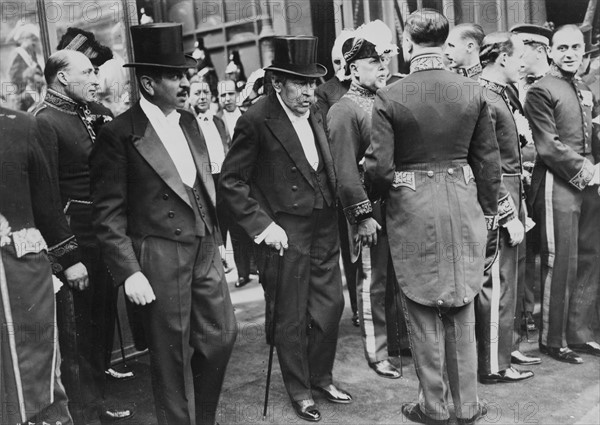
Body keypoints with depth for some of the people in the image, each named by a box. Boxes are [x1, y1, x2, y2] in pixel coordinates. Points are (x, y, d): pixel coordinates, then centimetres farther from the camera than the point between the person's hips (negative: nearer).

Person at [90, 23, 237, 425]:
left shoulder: (189, 121, 9)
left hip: (205, 251, 7)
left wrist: (216, 236, 12)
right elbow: (108, 214, -12)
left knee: (223, 334, 12)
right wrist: (129, 272, -17)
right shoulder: (119, 134, -11)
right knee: (172, 354, 6)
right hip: (160, 258, -6)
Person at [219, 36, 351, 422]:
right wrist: (263, 225, -17)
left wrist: (334, 210, 10)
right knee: (292, 318, 7)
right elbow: (231, 181, -12)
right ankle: (299, 390, 26)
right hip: (286, 234, -6)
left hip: (324, 230, 6)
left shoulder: (314, 114, 7)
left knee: (331, 305, 13)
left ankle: (321, 376, 34)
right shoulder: (257, 121, -14)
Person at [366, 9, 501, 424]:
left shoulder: (389, 97, -12)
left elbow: (378, 166, -14)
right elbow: (489, 159, 4)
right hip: (463, 203, 3)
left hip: (412, 209, -3)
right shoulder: (473, 91, -2)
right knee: (461, 308, 15)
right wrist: (488, 209, 15)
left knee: (424, 312, 10)